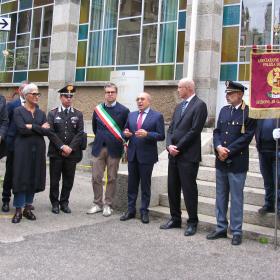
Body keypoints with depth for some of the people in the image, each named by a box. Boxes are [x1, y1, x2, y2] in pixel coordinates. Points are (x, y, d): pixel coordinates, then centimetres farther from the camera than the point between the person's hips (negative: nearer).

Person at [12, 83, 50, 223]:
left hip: (38, 149, 4)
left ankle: (28, 209, 17)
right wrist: (40, 128, -10)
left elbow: (47, 131, -2)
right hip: (23, 148, -4)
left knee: (34, 178, 7)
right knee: (21, 178, -3)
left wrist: (32, 127, -11)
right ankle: (18, 210, 6)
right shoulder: (18, 111, 0)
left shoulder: (41, 113, 12)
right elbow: (22, 129, -16)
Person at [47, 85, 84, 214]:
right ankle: (55, 203, 18)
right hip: (56, 152, -1)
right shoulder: (52, 113, 5)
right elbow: (51, 132, -4)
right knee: (54, 179, 5)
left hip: (72, 153, 1)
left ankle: (64, 202, 20)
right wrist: (62, 146, -13)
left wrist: (70, 148, -11)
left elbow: (80, 133, 0)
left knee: (69, 180, 6)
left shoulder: (78, 114, 8)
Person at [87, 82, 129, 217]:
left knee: (112, 178, 4)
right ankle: (97, 204, 16)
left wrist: (121, 141, 4)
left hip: (114, 149, -2)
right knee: (96, 177, 3)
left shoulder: (123, 110, -3)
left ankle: (108, 205, 15)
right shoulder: (98, 109, 7)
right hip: (99, 147, 3)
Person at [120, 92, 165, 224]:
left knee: (145, 184, 5)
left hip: (147, 155, -4)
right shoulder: (131, 115, 12)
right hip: (132, 154, 5)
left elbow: (161, 135, -9)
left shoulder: (157, 116, -3)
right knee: (132, 184, 10)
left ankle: (144, 211, 15)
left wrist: (147, 134, -23)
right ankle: (131, 210, 20)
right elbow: (125, 130, 15)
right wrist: (126, 133, -8)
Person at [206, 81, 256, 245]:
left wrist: (228, 151, -15)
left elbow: (247, 136, -13)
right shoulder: (224, 110, 11)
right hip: (221, 162, 6)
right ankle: (221, 229, 23)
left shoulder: (249, 112, -8)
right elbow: (217, 132, 9)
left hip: (237, 163, -6)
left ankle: (237, 232, 13)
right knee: (221, 196, 12)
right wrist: (219, 147, -10)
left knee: (236, 198, 2)